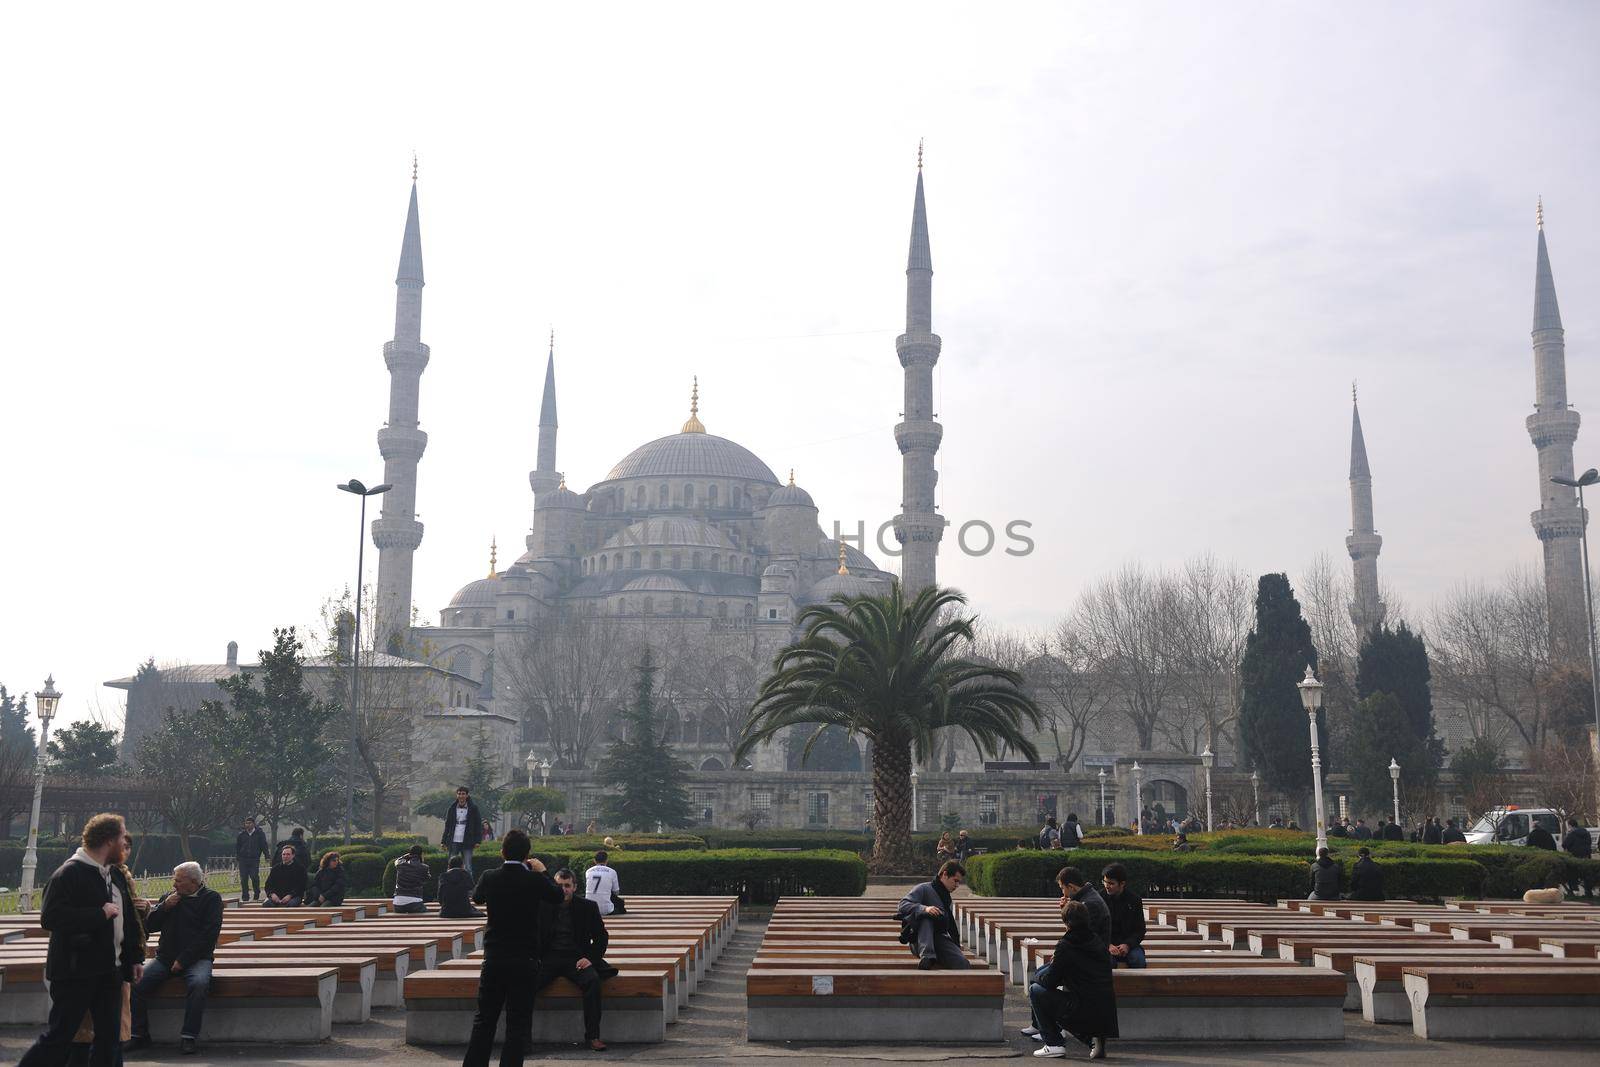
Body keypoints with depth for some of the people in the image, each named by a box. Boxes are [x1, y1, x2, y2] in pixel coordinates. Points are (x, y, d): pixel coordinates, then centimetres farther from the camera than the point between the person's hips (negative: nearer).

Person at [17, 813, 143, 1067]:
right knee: (59, 1036, -2)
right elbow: (50, 918, -24)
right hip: (75, 972, -8)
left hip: (109, 970, 8)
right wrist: (100, 913, -21)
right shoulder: (69, 874, -13)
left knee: (110, 1037, 9)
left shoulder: (114, 876, 14)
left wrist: (135, 958, 17)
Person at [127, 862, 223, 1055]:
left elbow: (209, 934, -8)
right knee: (136, 981, -19)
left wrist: (184, 960, -14)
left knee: (199, 983, -34)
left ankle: (189, 1037, -26)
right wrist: (164, 907, -3)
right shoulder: (169, 897, 16)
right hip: (165, 957, 5)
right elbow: (150, 925, 13)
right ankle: (139, 1034, -8)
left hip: (196, 958, -4)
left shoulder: (211, 898, 1)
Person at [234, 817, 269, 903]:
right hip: (243, 860, 2)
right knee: (244, 879, 0)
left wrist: (267, 857, -3)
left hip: (255, 859, -2)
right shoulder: (241, 834, 10)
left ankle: (256, 895, 8)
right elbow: (237, 846, 17)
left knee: (255, 877, -8)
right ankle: (245, 897, 9)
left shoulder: (259, 834, 4)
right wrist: (237, 856, 4)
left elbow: (264, 846, 4)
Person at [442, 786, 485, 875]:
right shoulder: (451, 809, 11)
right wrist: (443, 841, 5)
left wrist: (477, 841, -6)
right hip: (453, 842, 2)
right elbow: (447, 826, 13)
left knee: (468, 868, -3)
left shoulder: (473, 808, 4)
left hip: (467, 843, -2)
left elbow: (478, 825, 3)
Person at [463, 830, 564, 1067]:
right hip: (525, 960, -3)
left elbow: (476, 898, 17)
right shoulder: (534, 880, -12)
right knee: (518, 1022, 3)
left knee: (484, 1020, 14)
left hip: (493, 960, 3)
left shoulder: (489, 877, -5)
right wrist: (542, 871, 16)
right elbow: (558, 896, 7)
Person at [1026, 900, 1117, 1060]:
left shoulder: (1065, 946, -10)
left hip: (1083, 1011, -7)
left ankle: (1054, 1045, 5)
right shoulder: (1099, 943, 9)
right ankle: (1092, 1038, 13)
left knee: (1035, 989, 8)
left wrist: (1038, 976, 18)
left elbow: (1049, 982, -5)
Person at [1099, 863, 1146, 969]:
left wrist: (1127, 945, -14)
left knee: (1138, 959, -29)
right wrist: (1108, 945, -16)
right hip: (1105, 943, -1)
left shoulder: (1134, 900, 2)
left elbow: (1140, 930, 4)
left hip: (1129, 943, 1)